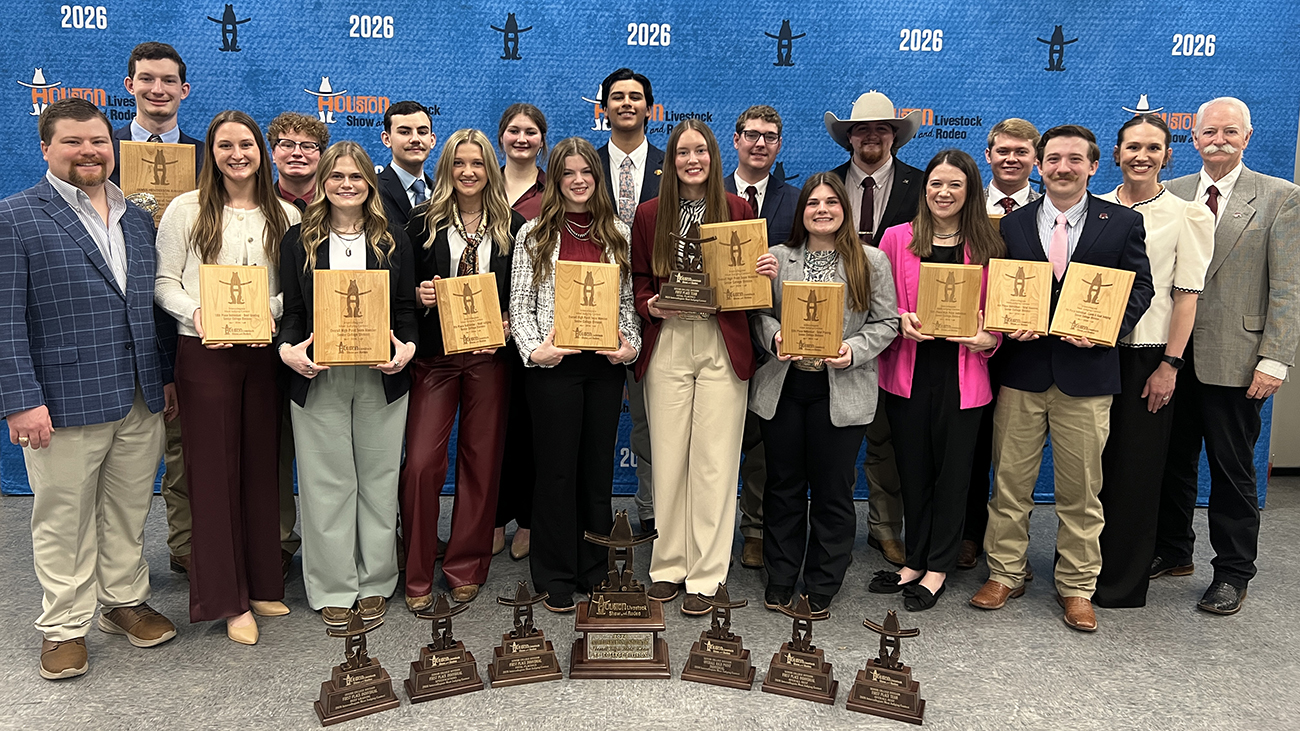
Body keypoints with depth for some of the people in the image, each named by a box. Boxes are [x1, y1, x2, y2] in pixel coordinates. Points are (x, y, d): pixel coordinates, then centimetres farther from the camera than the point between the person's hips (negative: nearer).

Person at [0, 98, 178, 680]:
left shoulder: (138, 218, 12)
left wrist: (167, 376, 13)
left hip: (141, 400, 5)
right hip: (64, 403, -5)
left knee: (129, 511, 15)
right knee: (63, 520, 8)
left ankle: (125, 602, 32)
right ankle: (64, 627, 23)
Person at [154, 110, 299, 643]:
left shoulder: (285, 215, 8)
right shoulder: (186, 210, 2)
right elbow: (164, 282, 1)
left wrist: (271, 308, -11)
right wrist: (197, 313, -17)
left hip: (264, 353, 2)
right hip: (204, 354, -2)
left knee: (262, 465, 8)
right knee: (214, 469, 1)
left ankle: (262, 584, 21)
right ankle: (227, 597, 11)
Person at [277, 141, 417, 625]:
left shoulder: (392, 241, 9)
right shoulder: (298, 240, 7)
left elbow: (406, 308, 7)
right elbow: (291, 311, 5)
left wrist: (407, 347, -13)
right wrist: (288, 349, -15)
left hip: (381, 378, 1)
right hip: (318, 379, 0)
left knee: (378, 479, 7)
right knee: (327, 482, 4)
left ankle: (375, 584, 20)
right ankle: (332, 589, 16)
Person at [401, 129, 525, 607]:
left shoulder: (512, 226, 7)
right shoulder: (423, 222, 5)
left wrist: (508, 325, -8)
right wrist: (420, 297, -12)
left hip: (489, 356, 1)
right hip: (434, 354, -1)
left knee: (481, 461, 6)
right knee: (421, 464, -6)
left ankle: (466, 568, 21)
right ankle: (417, 576, 9)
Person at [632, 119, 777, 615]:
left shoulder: (738, 210, 7)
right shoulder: (649, 214, 8)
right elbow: (638, 281, 12)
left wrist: (769, 273, -11)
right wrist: (650, 306, -8)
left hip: (724, 346, -1)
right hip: (667, 345, 1)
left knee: (714, 462, 0)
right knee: (668, 458, 5)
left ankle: (706, 575, 11)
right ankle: (668, 564, 20)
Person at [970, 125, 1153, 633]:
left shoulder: (1123, 223, 5)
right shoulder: (1011, 224, 8)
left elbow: (1140, 287, 4)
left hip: (1086, 370, -1)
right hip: (1022, 368, 1)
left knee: (1081, 489, 7)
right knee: (1010, 480, 7)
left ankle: (1076, 587, 21)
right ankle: (1005, 574, 22)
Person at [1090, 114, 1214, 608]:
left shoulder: (1187, 216, -1)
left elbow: (1187, 296, -4)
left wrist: (1170, 365, -9)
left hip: (1147, 357, -3)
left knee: (1136, 470, 4)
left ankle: (1123, 584, 16)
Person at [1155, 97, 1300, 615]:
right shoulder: (1170, 194, 7)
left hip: (1234, 358, -3)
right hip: (1173, 354, 3)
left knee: (1232, 469, 7)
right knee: (1172, 460, 13)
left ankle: (1232, 572, 21)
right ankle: (1172, 552, 30)